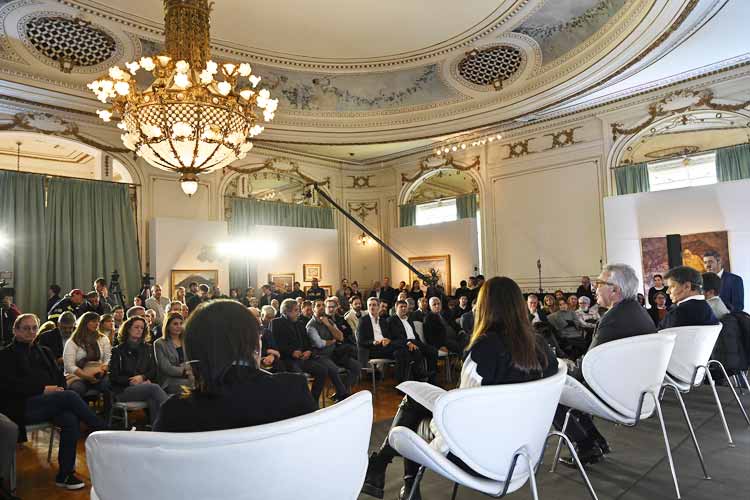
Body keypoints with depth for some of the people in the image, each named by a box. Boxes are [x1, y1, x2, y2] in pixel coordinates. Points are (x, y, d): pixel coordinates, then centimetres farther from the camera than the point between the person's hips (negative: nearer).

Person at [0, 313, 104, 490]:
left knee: (71, 420, -28)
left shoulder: (44, 351, 27)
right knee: (70, 396, -31)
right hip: (23, 406, -5)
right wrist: (43, 389, -14)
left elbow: (59, 376, 21)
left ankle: (65, 474, -20)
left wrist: (58, 388, -2)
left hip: (49, 403, 5)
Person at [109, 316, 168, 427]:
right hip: (123, 390, -3)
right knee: (155, 388, -34)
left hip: (145, 385, 3)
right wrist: (132, 381, -9)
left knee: (153, 400, -36)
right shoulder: (118, 351, 10)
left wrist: (142, 377, -7)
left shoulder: (147, 349, 21)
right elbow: (113, 377, 3)